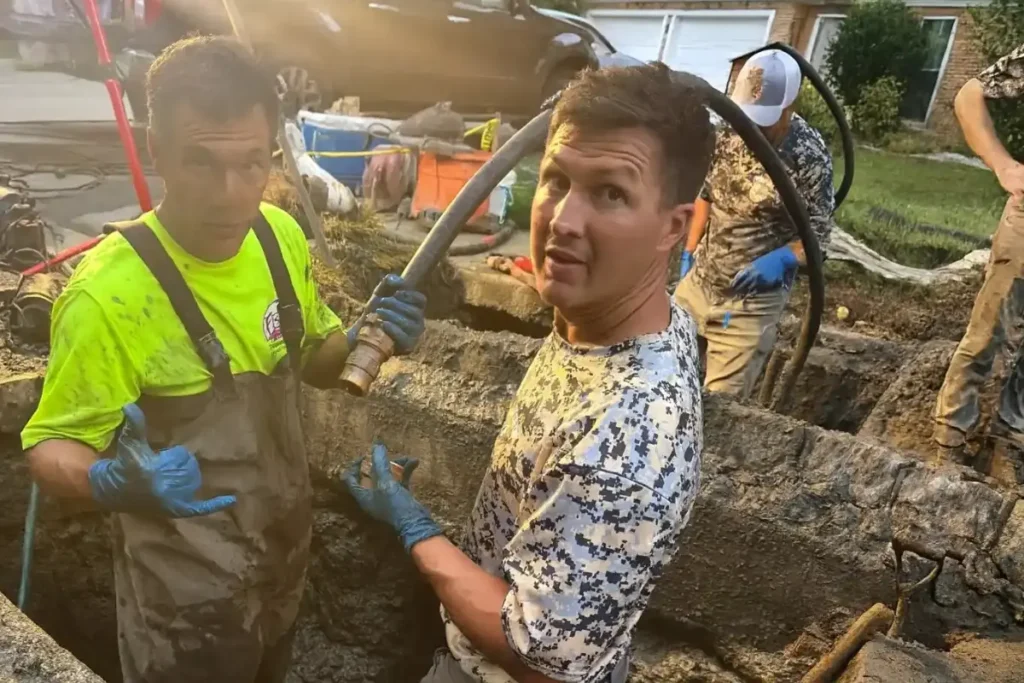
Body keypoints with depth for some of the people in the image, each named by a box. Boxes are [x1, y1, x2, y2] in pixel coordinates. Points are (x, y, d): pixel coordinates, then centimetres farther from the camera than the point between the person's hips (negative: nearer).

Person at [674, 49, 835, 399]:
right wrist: (688, 252, 9)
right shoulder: (729, 131, 0)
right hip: (697, 282, 6)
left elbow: (818, 234, -10)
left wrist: (781, 259, -29)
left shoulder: (810, 157, -16)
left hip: (753, 301, -5)